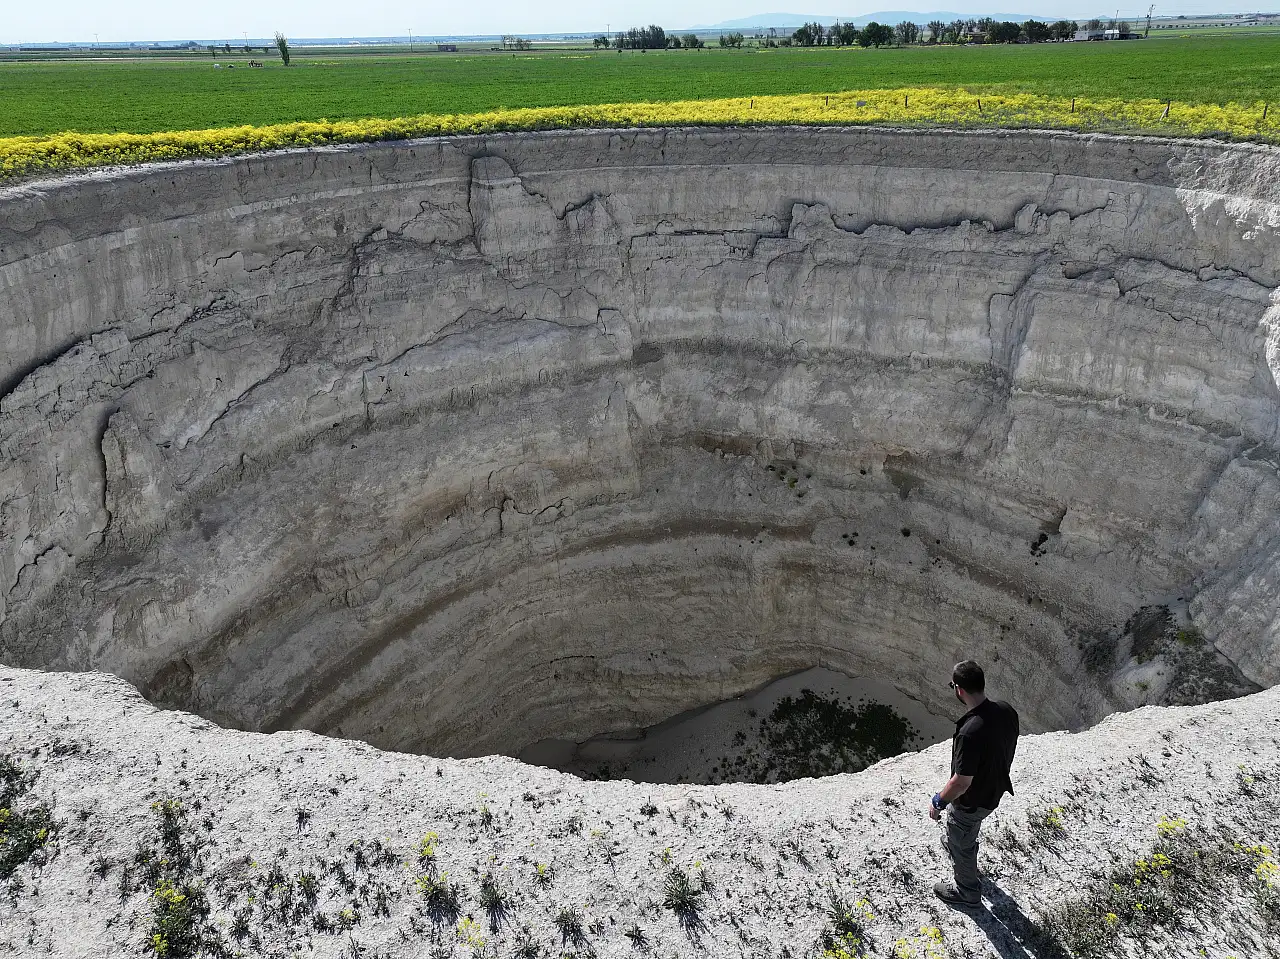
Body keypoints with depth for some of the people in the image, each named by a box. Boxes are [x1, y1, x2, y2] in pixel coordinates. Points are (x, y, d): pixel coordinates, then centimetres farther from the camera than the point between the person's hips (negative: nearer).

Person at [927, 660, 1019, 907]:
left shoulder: (970, 733, -42)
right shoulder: (1007, 711, -17)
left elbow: (961, 782, -32)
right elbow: (1007, 750, 2)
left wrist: (938, 801, -14)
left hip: (972, 801, -7)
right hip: (995, 790, 7)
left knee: (961, 844, 21)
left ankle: (967, 891, 45)